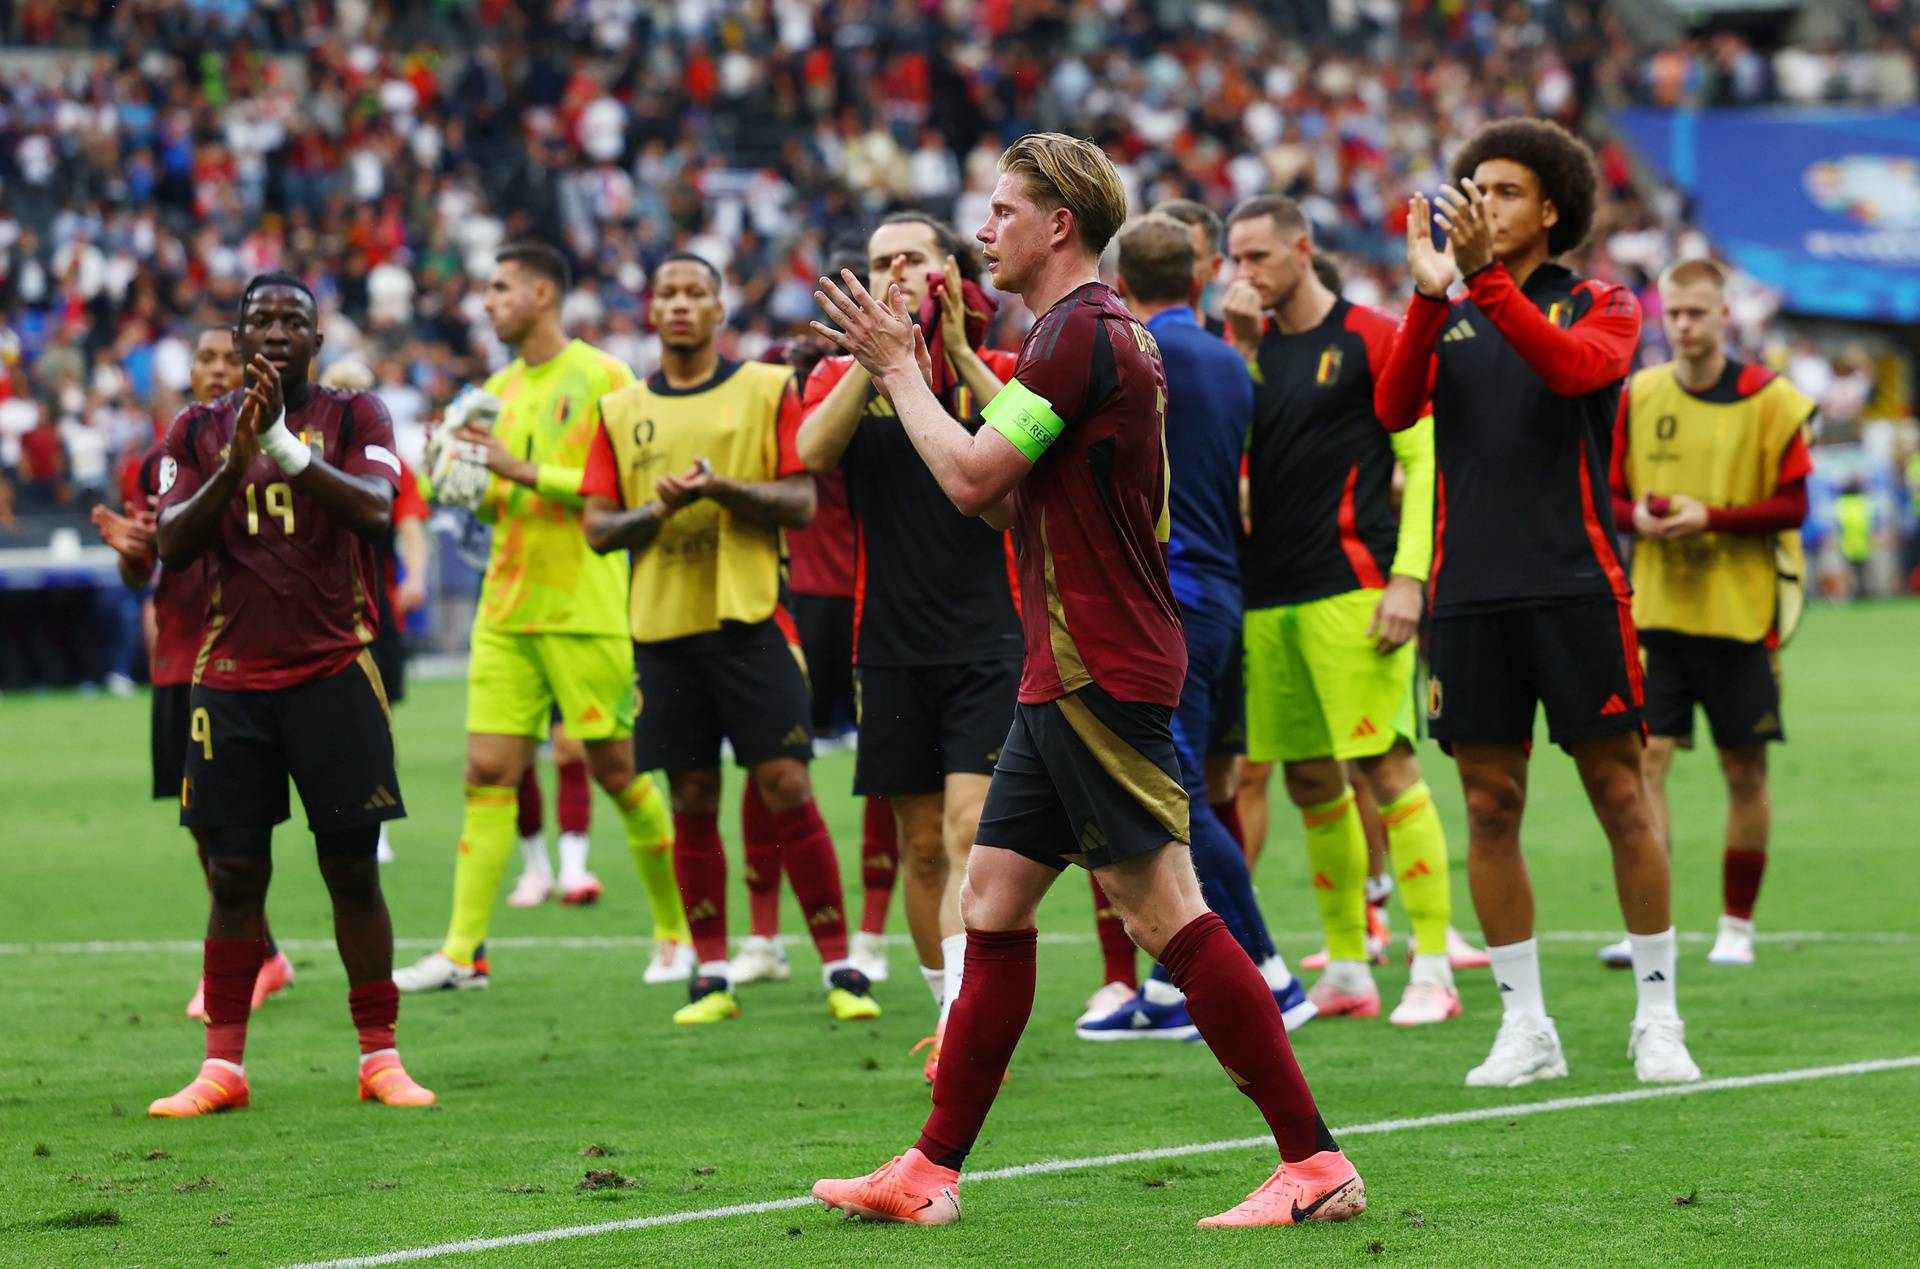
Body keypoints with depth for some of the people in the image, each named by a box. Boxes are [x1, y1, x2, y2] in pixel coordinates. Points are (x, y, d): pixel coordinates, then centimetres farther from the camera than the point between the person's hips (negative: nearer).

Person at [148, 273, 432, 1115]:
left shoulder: (353, 417, 4)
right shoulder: (199, 431, 9)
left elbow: (375, 511, -14)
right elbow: (172, 547, -3)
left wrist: (286, 445, -25)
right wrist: (234, 464, -17)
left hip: (334, 674, -1)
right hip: (231, 680, 1)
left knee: (353, 869, -2)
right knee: (235, 874, 1)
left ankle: (380, 1058, 4)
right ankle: (223, 1067, 4)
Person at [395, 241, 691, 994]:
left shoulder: (601, 378, -6)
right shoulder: (499, 389, 16)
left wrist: (524, 471, -18)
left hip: (585, 610, -6)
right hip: (505, 611, 6)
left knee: (617, 769, 0)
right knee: (488, 771, -1)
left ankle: (678, 932, 14)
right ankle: (462, 952, -3)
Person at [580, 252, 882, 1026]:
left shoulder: (766, 389, 4)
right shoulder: (621, 411, 11)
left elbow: (802, 502, -2)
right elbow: (597, 526, 8)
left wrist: (724, 489, -18)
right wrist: (659, 508, -11)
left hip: (749, 618, -2)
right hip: (663, 627, 2)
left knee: (787, 790, -7)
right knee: (692, 802, 3)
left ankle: (839, 966, -1)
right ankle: (711, 976, 10)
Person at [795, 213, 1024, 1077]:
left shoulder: (997, 371, 6)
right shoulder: (842, 376, 9)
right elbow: (814, 452, -12)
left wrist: (958, 352, -17)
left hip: (989, 640, -2)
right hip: (891, 643, 2)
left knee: (970, 830, -14)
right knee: (922, 845, 7)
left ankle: (963, 1030, -20)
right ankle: (955, 1021, 19)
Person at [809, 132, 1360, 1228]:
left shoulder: (1083, 330, -14)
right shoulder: (1097, 328, 19)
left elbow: (973, 479, -18)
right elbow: (1008, 499, 22)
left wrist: (899, 367, -5)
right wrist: (937, 368, 20)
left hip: (1101, 675, -11)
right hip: (1066, 676, 11)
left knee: (1165, 912, -10)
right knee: (994, 902, 11)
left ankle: (1316, 1164, -9)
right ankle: (932, 1174, 15)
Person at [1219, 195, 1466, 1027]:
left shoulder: (1369, 338, -2)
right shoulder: (1252, 345, 15)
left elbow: (1425, 457, -6)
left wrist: (1408, 577, -14)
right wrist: (1239, 343, -2)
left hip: (1349, 587, -6)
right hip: (1267, 597, 6)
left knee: (1385, 766, -10)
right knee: (1309, 781, 7)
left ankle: (1433, 968, -9)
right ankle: (1346, 972, 14)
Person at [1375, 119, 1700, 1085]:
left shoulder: (1601, 307, 5)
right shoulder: (1446, 316, 13)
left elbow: (1573, 368, -18)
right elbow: (1393, 408, -5)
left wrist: (1485, 277, -27)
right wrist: (1428, 293, -18)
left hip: (1577, 588, -3)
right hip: (1470, 595, 3)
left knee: (1621, 797, -2)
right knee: (1490, 806, 2)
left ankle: (1658, 1019, 8)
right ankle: (1525, 1026, 10)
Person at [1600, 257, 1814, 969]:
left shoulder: (1769, 400, -4)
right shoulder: (1638, 396, 6)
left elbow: (1792, 506, -6)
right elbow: (1613, 495, 13)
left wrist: (1711, 517, -19)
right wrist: (1638, 516, -10)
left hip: (1741, 612, -2)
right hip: (1655, 609, 2)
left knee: (1744, 769, 4)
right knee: (1645, 757, -10)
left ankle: (1737, 926, 17)